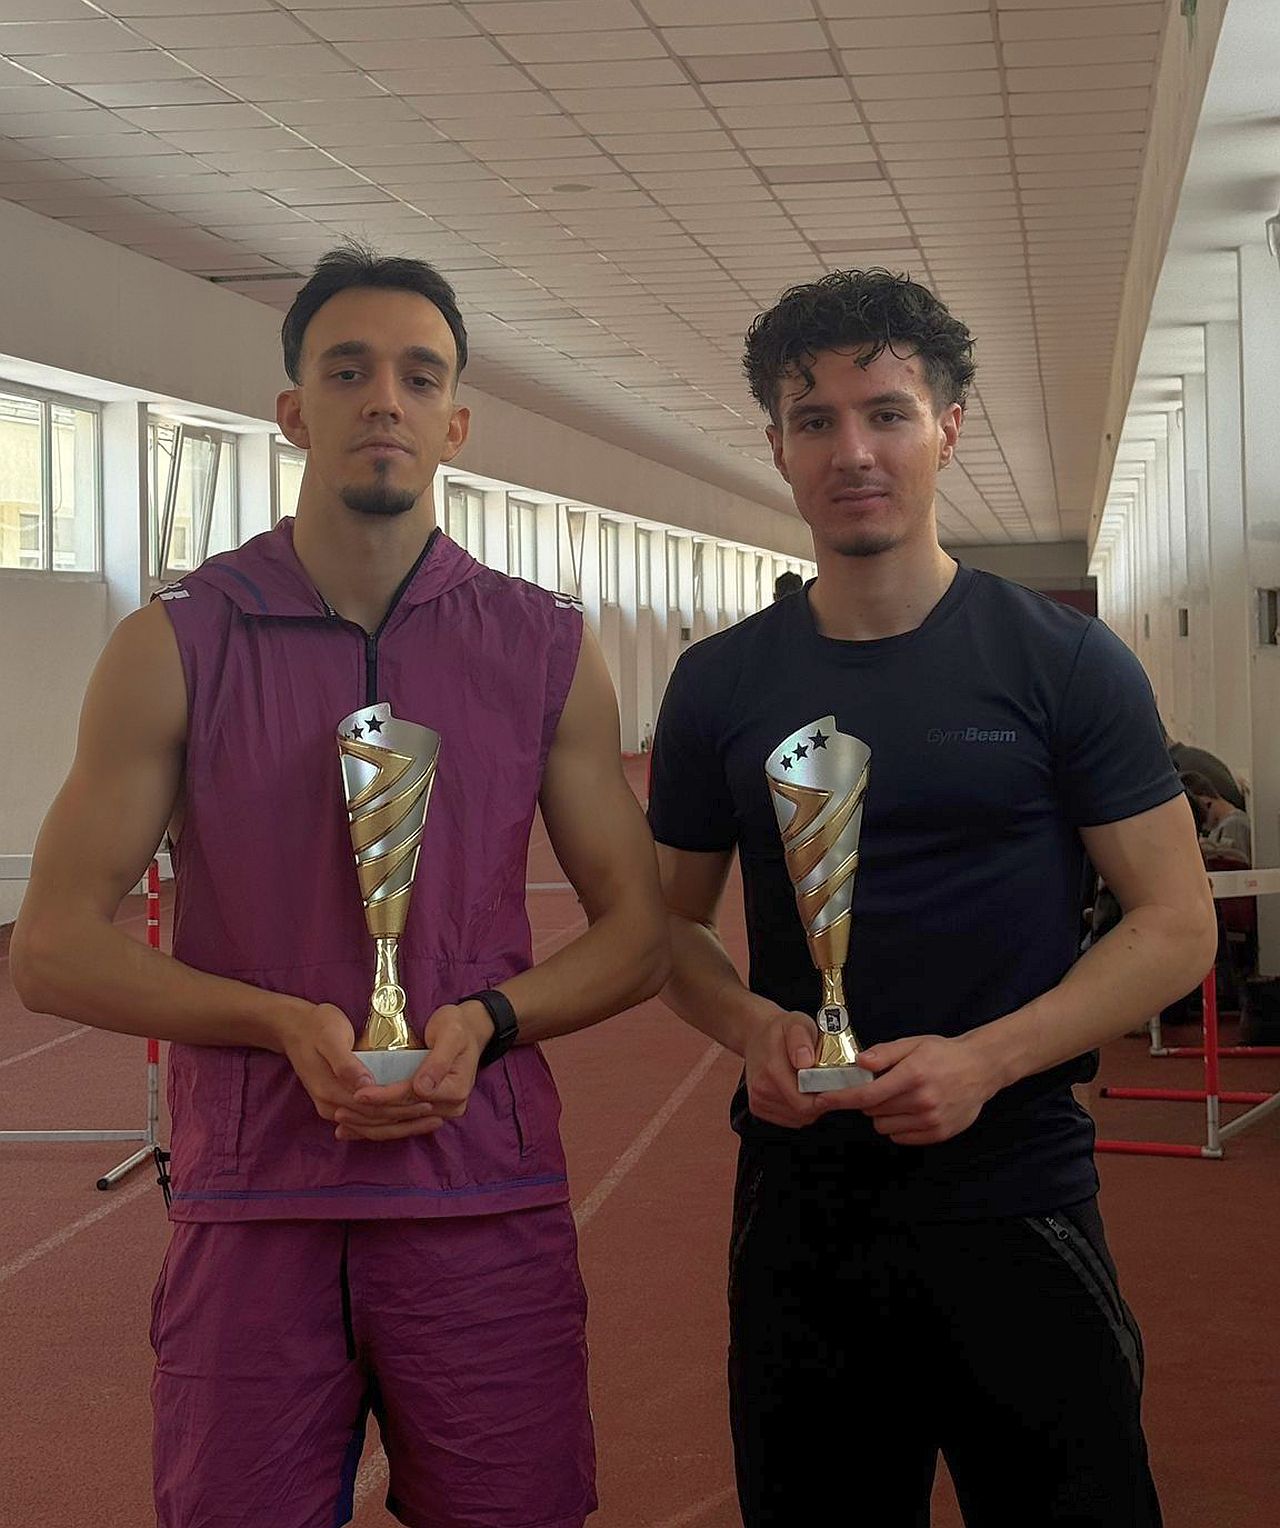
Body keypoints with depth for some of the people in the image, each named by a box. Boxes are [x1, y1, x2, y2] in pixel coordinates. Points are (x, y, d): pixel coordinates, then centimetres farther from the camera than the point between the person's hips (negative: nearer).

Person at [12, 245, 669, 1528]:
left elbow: (635, 933, 8)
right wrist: (286, 1023, -16)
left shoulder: (548, 652, 5)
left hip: (487, 1214, 1)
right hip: (249, 1214, -1)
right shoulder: (175, 647, 0)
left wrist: (489, 1019, -12)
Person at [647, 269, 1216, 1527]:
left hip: (1012, 1198, -2)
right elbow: (676, 923, 12)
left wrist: (984, 1059, -19)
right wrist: (754, 1030, -10)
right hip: (796, 1202, 2)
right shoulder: (720, 685, 4)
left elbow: (1175, 926, -5)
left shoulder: (1064, 663, -4)